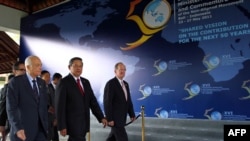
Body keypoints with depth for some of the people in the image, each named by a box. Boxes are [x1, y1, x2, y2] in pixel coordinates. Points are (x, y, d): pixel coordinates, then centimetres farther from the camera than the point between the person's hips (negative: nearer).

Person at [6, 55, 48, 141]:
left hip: (41, 129, 5)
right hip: (23, 130, -5)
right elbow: (11, 108, -13)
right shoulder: (16, 82, -7)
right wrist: (17, 128, -22)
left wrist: (46, 125, 13)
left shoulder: (42, 83, 10)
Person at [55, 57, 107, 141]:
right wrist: (62, 126, -15)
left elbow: (92, 101, 8)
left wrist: (101, 117, -1)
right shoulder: (64, 82, -9)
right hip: (72, 123, -6)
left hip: (84, 122, 6)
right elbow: (60, 106, -12)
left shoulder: (86, 82, 10)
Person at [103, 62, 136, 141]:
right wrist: (109, 119, -21)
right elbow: (107, 102, -19)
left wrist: (132, 114, 10)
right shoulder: (110, 84, -15)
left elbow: (128, 100, 15)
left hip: (121, 118, 8)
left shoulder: (125, 84, 11)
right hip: (114, 118, -8)